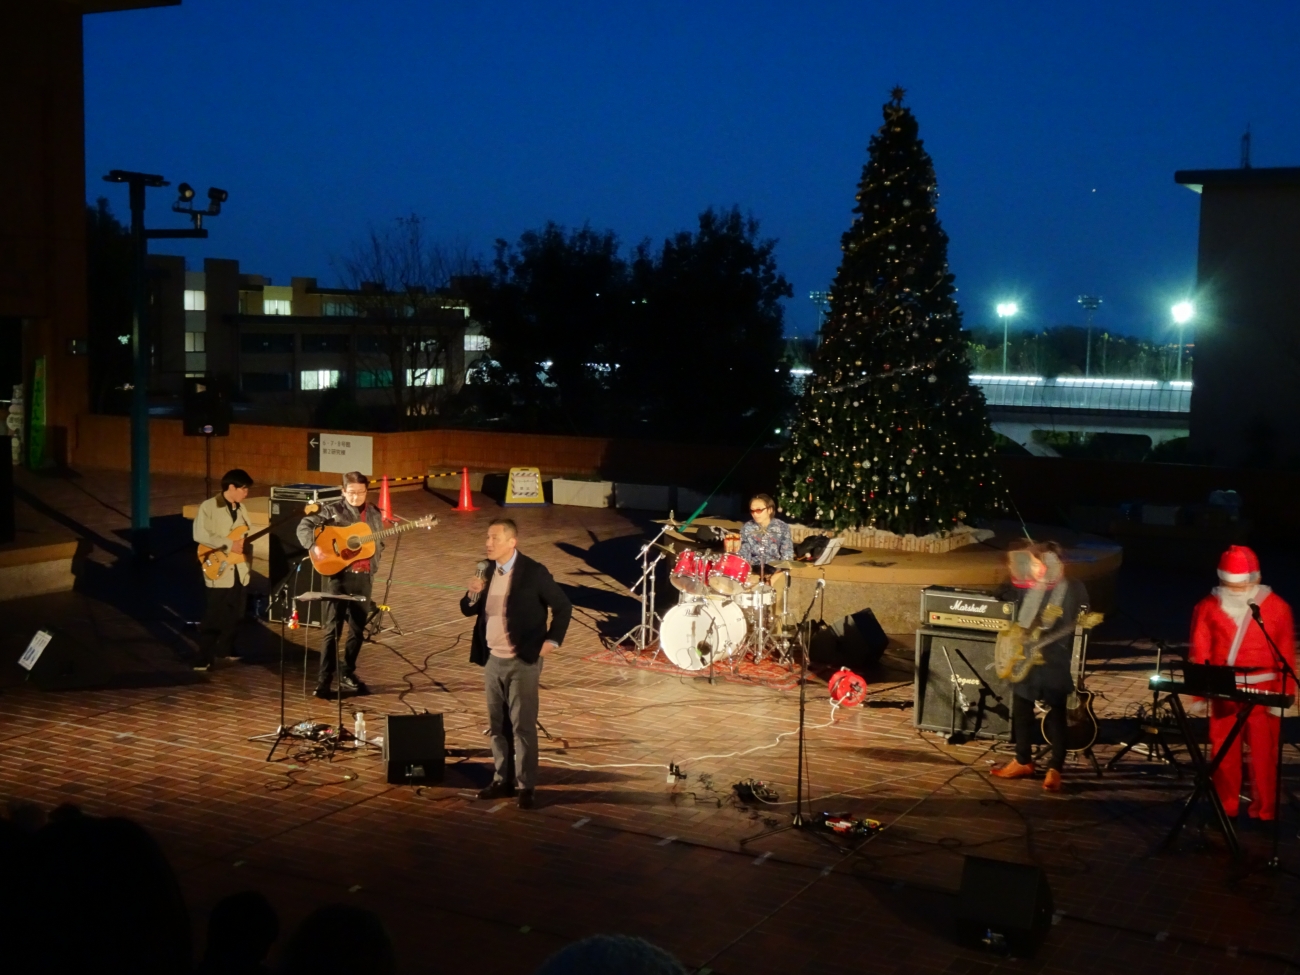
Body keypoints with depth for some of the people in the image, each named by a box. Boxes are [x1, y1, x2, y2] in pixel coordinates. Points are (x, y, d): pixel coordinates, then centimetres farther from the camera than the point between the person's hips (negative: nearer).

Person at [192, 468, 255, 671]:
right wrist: (229, 545, -21)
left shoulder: (240, 508, 12)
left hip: (240, 571, 7)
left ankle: (226, 650, 29)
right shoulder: (209, 507, -11)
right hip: (219, 571, -7)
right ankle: (204, 658, 2)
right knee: (214, 617, -5)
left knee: (235, 615, 14)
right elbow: (200, 535, -22)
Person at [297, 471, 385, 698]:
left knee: (357, 629, 11)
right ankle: (323, 682, -7)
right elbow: (304, 527, -12)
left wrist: (374, 568, 7)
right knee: (332, 629, -7)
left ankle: (348, 675, 25)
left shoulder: (374, 514, 10)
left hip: (363, 577, 5)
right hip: (337, 575, -5)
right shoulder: (332, 510, -4)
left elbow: (379, 544, 20)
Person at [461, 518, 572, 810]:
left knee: (523, 725, -3)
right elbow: (468, 610, 8)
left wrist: (552, 641, -8)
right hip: (492, 660, 6)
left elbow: (563, 607, -6)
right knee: (497, 725, 12)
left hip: (523, 661, -6)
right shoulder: (487, 570, 4)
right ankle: (502, 780, 22)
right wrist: (473, 594, -12)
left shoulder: (534, 572, -13)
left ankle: (526, 786, 4)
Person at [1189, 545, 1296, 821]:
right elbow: (1199, 654, 3)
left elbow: (1286, 656, -2)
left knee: (1264, 753, 1)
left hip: (1263, 691, -2)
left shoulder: (1276, 607, -3)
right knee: (1223, 751, 7)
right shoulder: (1208, 607, 1)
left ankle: (1264, 813, 12)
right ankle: (1225, 810, 18)